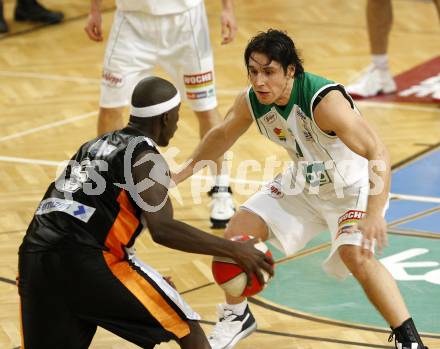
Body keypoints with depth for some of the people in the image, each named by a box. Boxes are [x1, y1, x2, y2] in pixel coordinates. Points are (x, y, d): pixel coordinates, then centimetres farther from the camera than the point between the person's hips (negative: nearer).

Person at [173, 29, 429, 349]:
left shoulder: (324, 101, -36)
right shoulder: (250, 101, -16)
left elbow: (378, 154, -40)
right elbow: (222, 136, 8)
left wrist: (374, 215, -50)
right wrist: (183, 174, 14)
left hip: (352, 186, -7)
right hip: (303, 183, 7)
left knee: (354, 253, -31)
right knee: (237, 233, 2)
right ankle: (237, 317, 27)